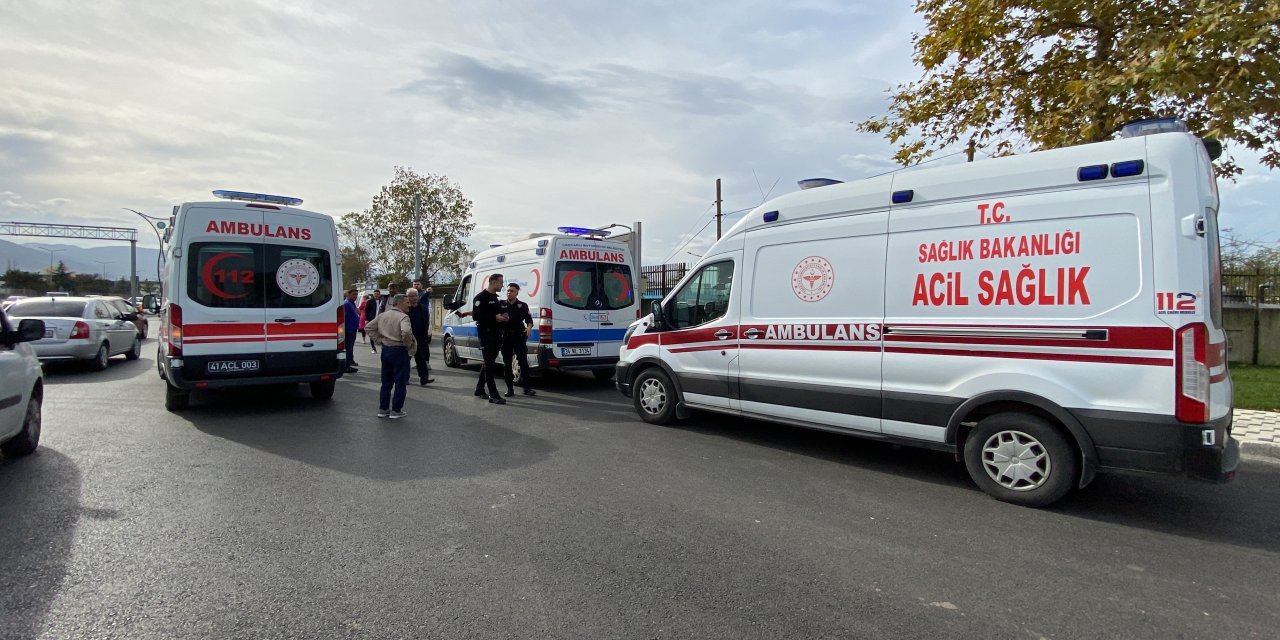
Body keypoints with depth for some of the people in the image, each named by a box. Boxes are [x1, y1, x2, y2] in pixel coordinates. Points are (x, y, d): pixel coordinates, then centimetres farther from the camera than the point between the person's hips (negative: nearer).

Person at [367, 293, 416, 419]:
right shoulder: (403, 317, -16)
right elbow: (406, 332, -33)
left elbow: (368, 327, 14)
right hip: (399, 351, -7)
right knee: (400, 382, 3)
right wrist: (409, 345, -17)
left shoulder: (382, 315, 9)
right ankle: (396, 411, 7)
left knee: (386, 382, 17)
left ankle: (383, 409, 22)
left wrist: (379, 340, 10)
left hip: (385, 350, 7)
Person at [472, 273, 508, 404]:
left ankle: (479, 389, 26)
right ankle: (493, 395, -11)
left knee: (489, 363, 14)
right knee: (489, 364, -9)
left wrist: (502, 317, 8)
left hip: (496, 333, 9)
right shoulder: (481, 297, -9)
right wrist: (494, 317, -21)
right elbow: (476, 315, -17)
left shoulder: (496, 298, 18)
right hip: (486, 333, -9)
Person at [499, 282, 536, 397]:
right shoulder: (501, 304, 7)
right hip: (506, 337, 1)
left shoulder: (523, 306, 6)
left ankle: (526, 387, 4)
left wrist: (529, 327, -15)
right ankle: (510, 388, 11)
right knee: (507, 363, 4)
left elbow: (529, 320, 5)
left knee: (523, 362, -3)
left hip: (519, 337, -1)